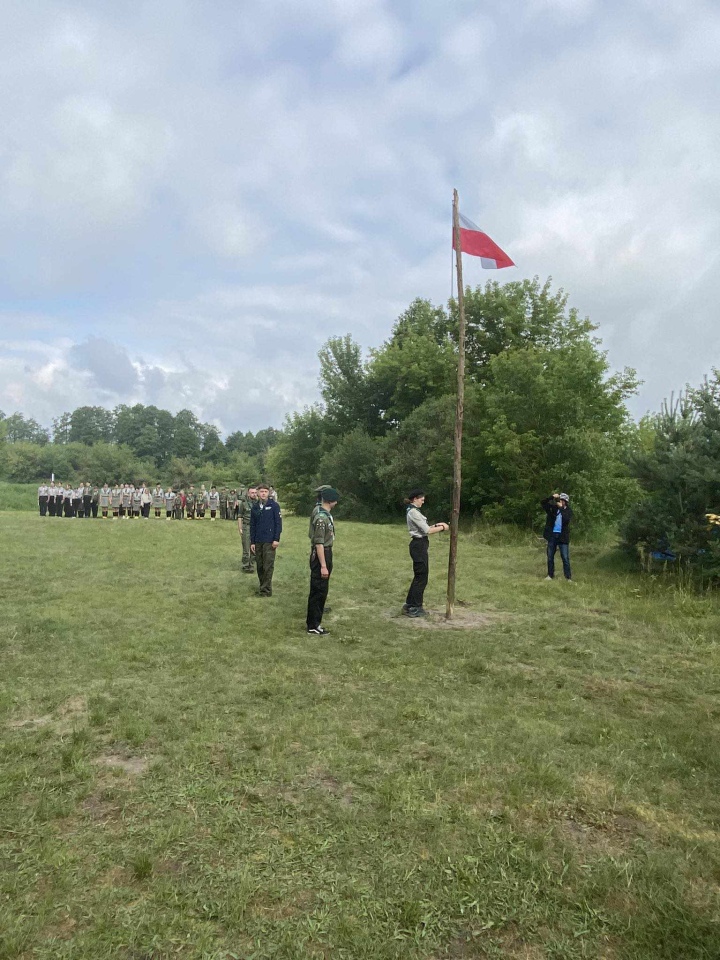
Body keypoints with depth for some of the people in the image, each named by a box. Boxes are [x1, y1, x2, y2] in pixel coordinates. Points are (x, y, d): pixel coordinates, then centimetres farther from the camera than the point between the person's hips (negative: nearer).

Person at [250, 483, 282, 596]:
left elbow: (278, 522, -6)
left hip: (270, 541, -4)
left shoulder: (274, 505, -4)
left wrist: (276, 539, -11)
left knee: (268, 566, -3)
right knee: (259, 566, 9)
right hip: (258, 541, 4)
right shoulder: (255, 507, 8)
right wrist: (252, 542, 9)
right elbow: (252, 526, 12)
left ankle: (266, 589, 4)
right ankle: (262, 586, 22)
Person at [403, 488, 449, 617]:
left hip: (419, 545, 10)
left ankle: (410, 604, 23)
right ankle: (414, 608, 5)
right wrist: (442, 527, -7)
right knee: (421, 576, -2)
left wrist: (436, 525, 10)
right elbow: (427, 531, -19)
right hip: (419, 546, -10)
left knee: (419, 576, 16)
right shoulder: (413, 512, -18)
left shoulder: (413, 511, 15)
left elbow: (424, 528, 19)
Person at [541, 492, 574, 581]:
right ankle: (550, 575, 21)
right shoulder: (553, 508, 4)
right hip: (552, 535, 3)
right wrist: (551, 497, -17)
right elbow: (543, 503, -5)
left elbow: (567, 519, -19)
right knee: (550, 556, 10)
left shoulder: (568, 510, 0)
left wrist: (561, 508, -20)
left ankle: (568, 577, 4)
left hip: (563, 536, -3)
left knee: (565, 558, -2)